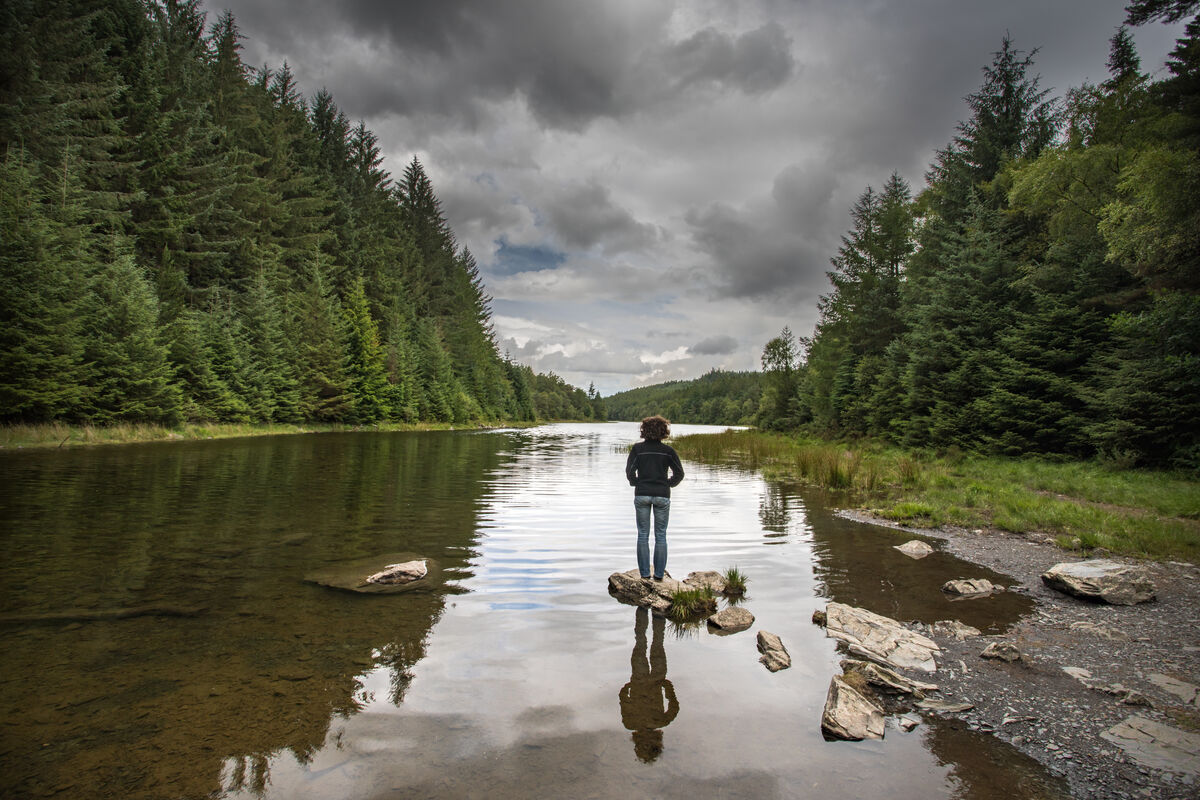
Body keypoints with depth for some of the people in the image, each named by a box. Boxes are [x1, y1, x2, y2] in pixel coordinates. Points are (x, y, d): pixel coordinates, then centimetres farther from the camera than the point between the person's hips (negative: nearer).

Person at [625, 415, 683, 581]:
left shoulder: (637, 448, -3)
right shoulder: (668, 450, -2)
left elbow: (629, 471, -8)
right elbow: (679, 474, -1)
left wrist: (635, 484, 9)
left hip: (642, 494, 0)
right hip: (662, 495, 0)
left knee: (643, 535, 8)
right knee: (661, 536, 10)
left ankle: (644, 573, 9)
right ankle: (659, 573, 11)